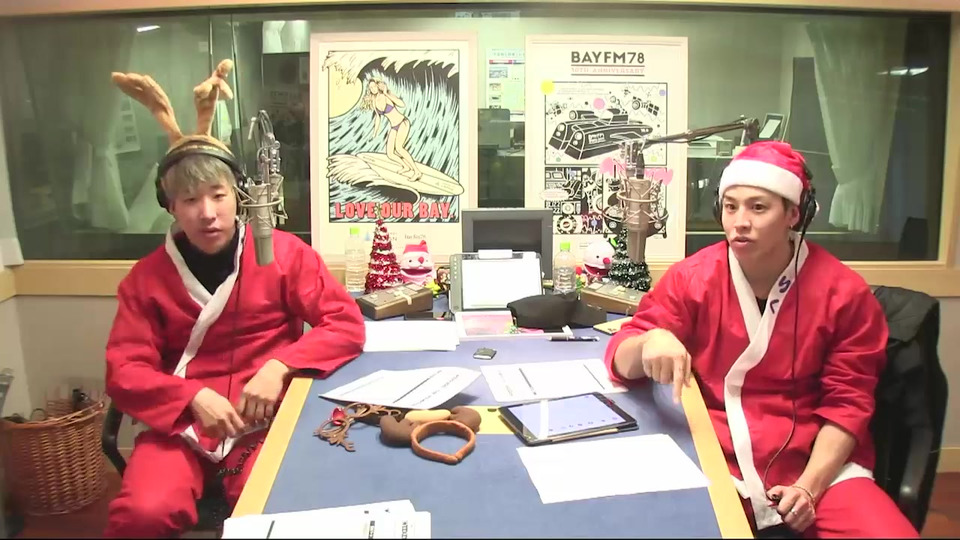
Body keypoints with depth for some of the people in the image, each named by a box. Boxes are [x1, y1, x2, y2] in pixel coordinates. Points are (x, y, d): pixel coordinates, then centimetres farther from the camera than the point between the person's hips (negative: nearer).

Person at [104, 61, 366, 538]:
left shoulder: (284, 253, -1)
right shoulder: (146, 278, 3)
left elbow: (346, 324, -4)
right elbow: (124, 369, 1)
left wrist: (278, 368, -19)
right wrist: (195, 397, -18)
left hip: (267, 415, -1)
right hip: (180, 420, 1)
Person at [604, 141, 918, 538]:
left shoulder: (844, 292, -3)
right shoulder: (691, 277, -3)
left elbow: (847, 401, 0)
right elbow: (621, 361, -5)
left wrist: (809, 486, -13)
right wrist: (649, 342, -29)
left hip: (816, 464, 0)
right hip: (716, 463, 1)